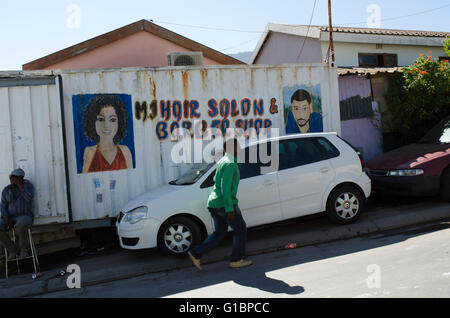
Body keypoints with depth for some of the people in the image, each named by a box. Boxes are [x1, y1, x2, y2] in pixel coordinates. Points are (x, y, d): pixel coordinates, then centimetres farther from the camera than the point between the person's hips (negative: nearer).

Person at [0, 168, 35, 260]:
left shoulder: (28, 185, -5)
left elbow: (29, 198, -22)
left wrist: (19, 185, -23)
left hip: (25, 217, -4)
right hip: (10, 218, 4)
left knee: (20, 226, -38)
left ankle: (24, 248, -12)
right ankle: (12, 251, -10)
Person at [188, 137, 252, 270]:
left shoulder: (222, 161, 15)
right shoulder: (230, 164, -16)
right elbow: (225, 188, -23)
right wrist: (230, 209, -23)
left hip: (214, 203, 9)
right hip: (225, 204, -9)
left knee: (220, 232, 15)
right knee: (241, 229, 7)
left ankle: (196, 254, 11)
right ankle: (237, 259, 16)